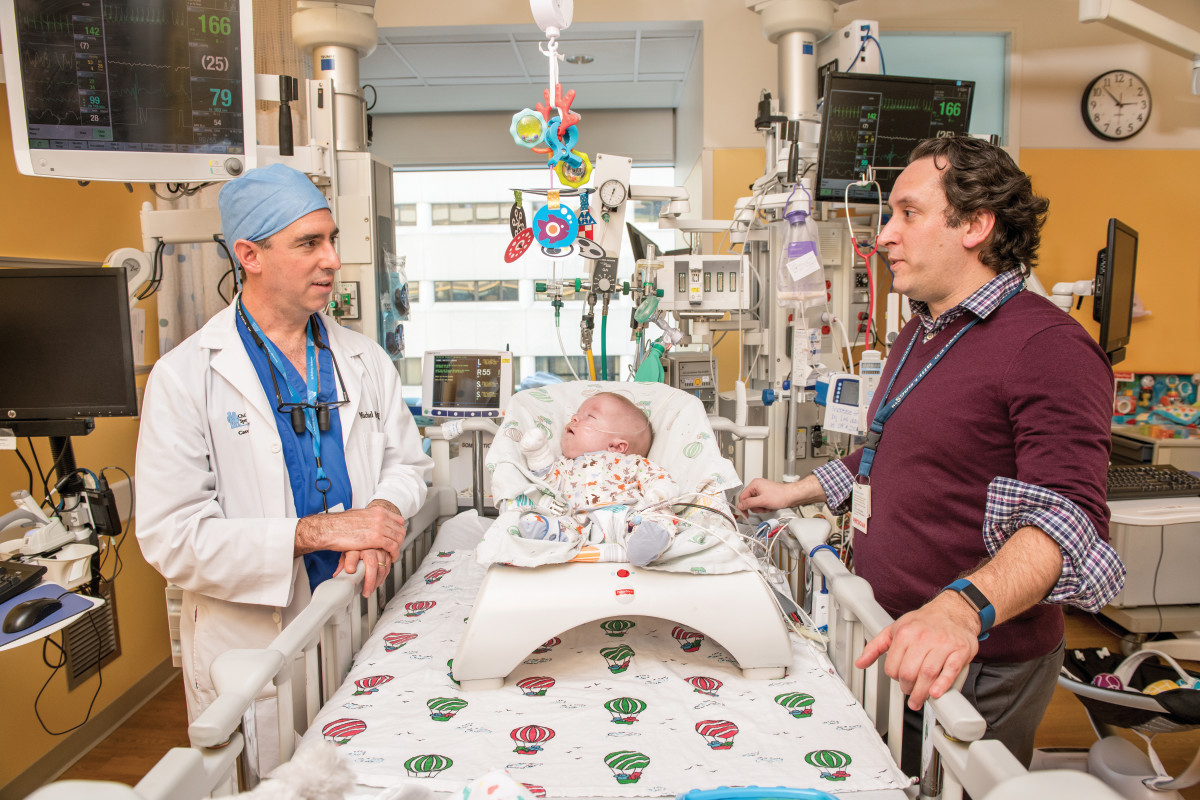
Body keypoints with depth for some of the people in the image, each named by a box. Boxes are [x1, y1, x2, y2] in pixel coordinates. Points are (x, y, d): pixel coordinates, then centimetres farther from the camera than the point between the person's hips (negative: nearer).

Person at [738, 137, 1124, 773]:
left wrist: (963, 609, -44)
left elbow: (1069, 517, -29)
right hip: (896, 646, 8)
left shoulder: (1047, 346, -18)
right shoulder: (922, 332, 13)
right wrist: (796, 493, 23)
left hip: (976, 673, -8)